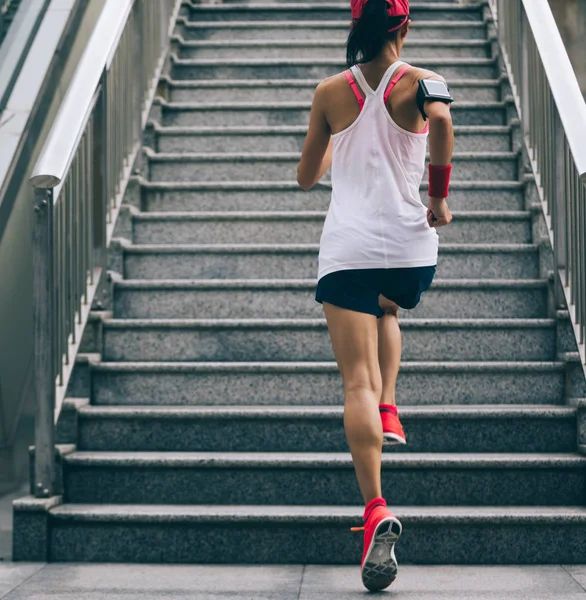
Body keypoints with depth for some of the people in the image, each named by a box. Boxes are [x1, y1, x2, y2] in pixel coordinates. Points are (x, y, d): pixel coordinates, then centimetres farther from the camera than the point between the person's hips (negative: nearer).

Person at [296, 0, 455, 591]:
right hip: (411, 245, 1)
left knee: (357, 382, -6)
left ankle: (376, 510, -19)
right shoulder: (419, 81, 2)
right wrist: (439, 193, -11)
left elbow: (306, 176, 16)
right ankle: (388, 412, 29)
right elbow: (440, 120, -22)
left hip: (347, 248, -1)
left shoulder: (330, 92, 8)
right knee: (386, 311, 37)